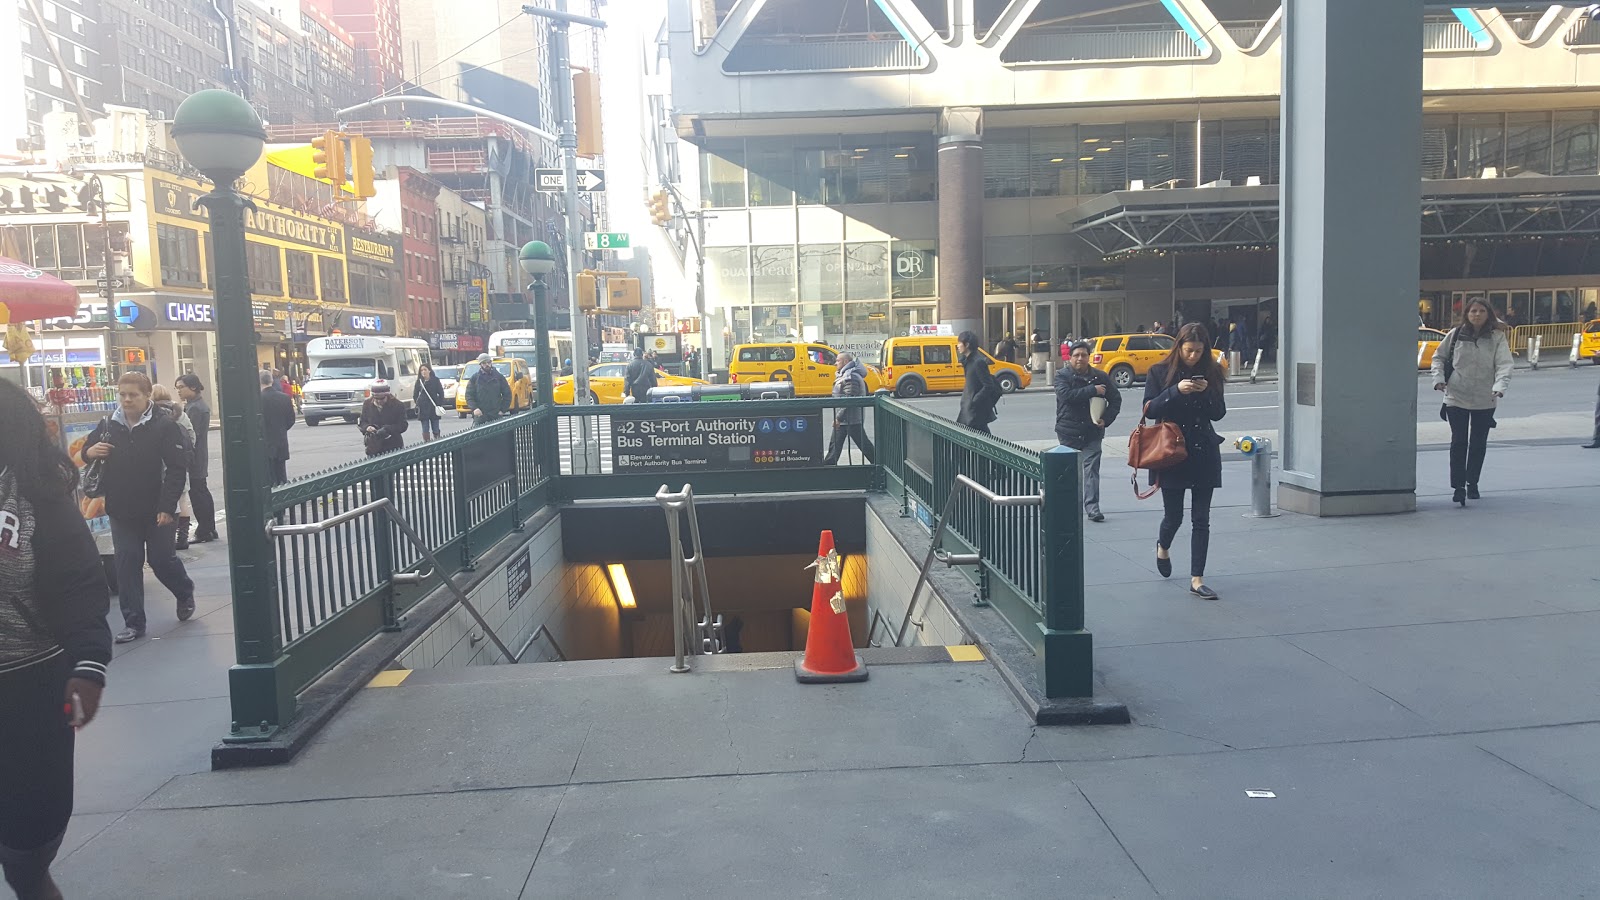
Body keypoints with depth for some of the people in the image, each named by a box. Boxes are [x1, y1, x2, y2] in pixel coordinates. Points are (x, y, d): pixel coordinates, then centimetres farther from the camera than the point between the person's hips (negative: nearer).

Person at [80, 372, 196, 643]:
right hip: (121, 511, 4)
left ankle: (185, 593, 36)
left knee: (162, 560, 6)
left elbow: (177, 468, -15)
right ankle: (133, 623, 10)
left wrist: (167, 507, -21)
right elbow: (86, 451, 19)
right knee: (127, 563, 3)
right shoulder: (108, 425, 4)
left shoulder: (164, 426, -11)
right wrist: (89, 452, -7)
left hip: (158, 511, -4)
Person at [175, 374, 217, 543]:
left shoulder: (194, 408, -17)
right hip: (200, 459, 10)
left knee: (197, 494, -4)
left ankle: (203, 532, 0)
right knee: (202, 493, 15)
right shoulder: (200, 405, 14)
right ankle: (209, 529, 22)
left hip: (193, 459, -10)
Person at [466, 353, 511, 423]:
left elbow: (507, 394, 9)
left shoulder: (499, 377, 7)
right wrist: (474, 408, -12)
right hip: (480, 414, -1)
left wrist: (503, 410, 0)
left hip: (496, 415, 1)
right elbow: (469, 395, 2)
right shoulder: (474, 378, 6)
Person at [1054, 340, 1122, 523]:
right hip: (1068, 431, -1)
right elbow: (1065, 395, -23)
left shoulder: (1101, 377, 6)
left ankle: (1092, 507, -5)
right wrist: (1093, 390, -22)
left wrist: (1106, 419, -5)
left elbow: (1116, 399, 11)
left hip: (1092, 432, 1)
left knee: (1091, 469, -5)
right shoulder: (1062, 376, -3)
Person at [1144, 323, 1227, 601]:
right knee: (1174, 516, 4)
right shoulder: (1159, 372, -1)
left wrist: (1207, 392, -13)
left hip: (1204, 454, 2)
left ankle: (1197, 579, 6)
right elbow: (1149, 409, -8)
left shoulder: (1211, 372, 5)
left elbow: (1219, 413, 5)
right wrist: (1176, 390, -20)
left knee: (1201, 520, 1)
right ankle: (1163, 547, 39)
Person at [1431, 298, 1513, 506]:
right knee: (1459, 442, -7)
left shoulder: (1497, 337, -3)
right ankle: (1458, 487, -5)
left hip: (1485, 400, 1)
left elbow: (1504, 364, -12)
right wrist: (1439, 378, -4)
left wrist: (1499, 387, -29)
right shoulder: (1456, 334, 0)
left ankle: (1472, 483, 28)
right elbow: (1438, 357, 11)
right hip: (1456, 397, -1)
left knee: (1478, 444, 12)